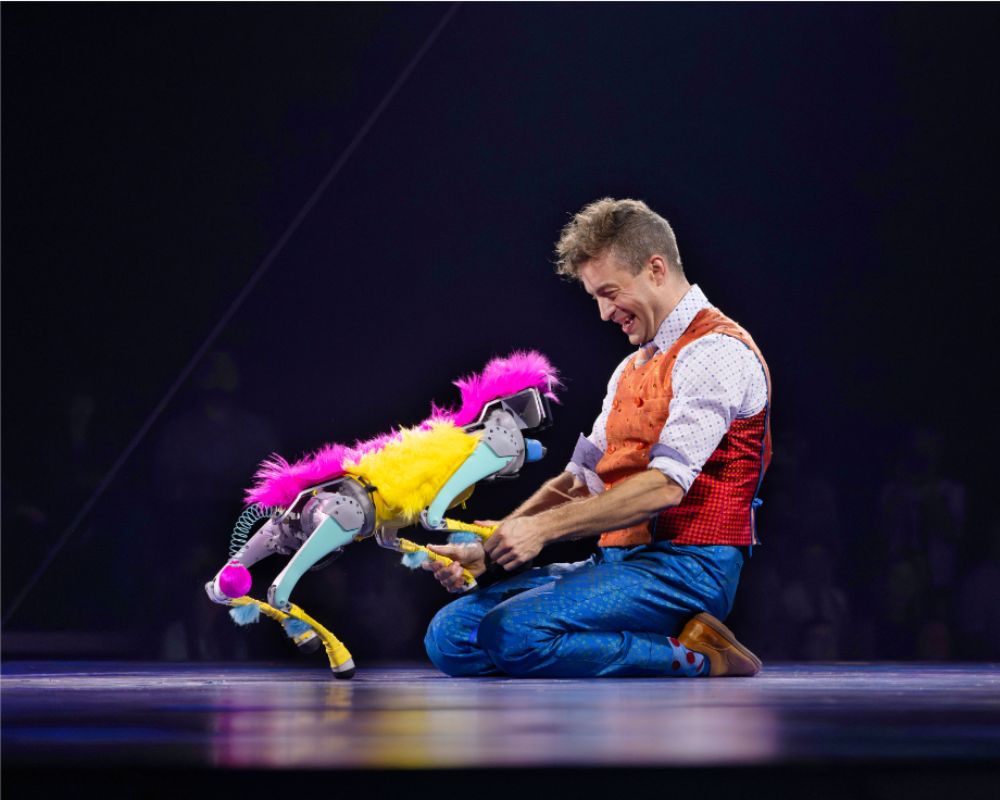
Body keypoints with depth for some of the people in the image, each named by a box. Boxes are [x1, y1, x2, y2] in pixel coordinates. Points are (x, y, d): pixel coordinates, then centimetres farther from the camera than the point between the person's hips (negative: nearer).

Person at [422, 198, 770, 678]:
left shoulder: (716, 351, -8)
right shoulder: (631, 371, 24)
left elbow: (665, 486, -18)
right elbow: (580, 482, 17)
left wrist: (545, 528, -18)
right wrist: (486, 551, 3)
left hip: (685, 569, -10)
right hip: (619, 561, 10)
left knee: (513, 633, -30)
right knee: (450, 636, -6)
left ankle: (697, 660, -13)